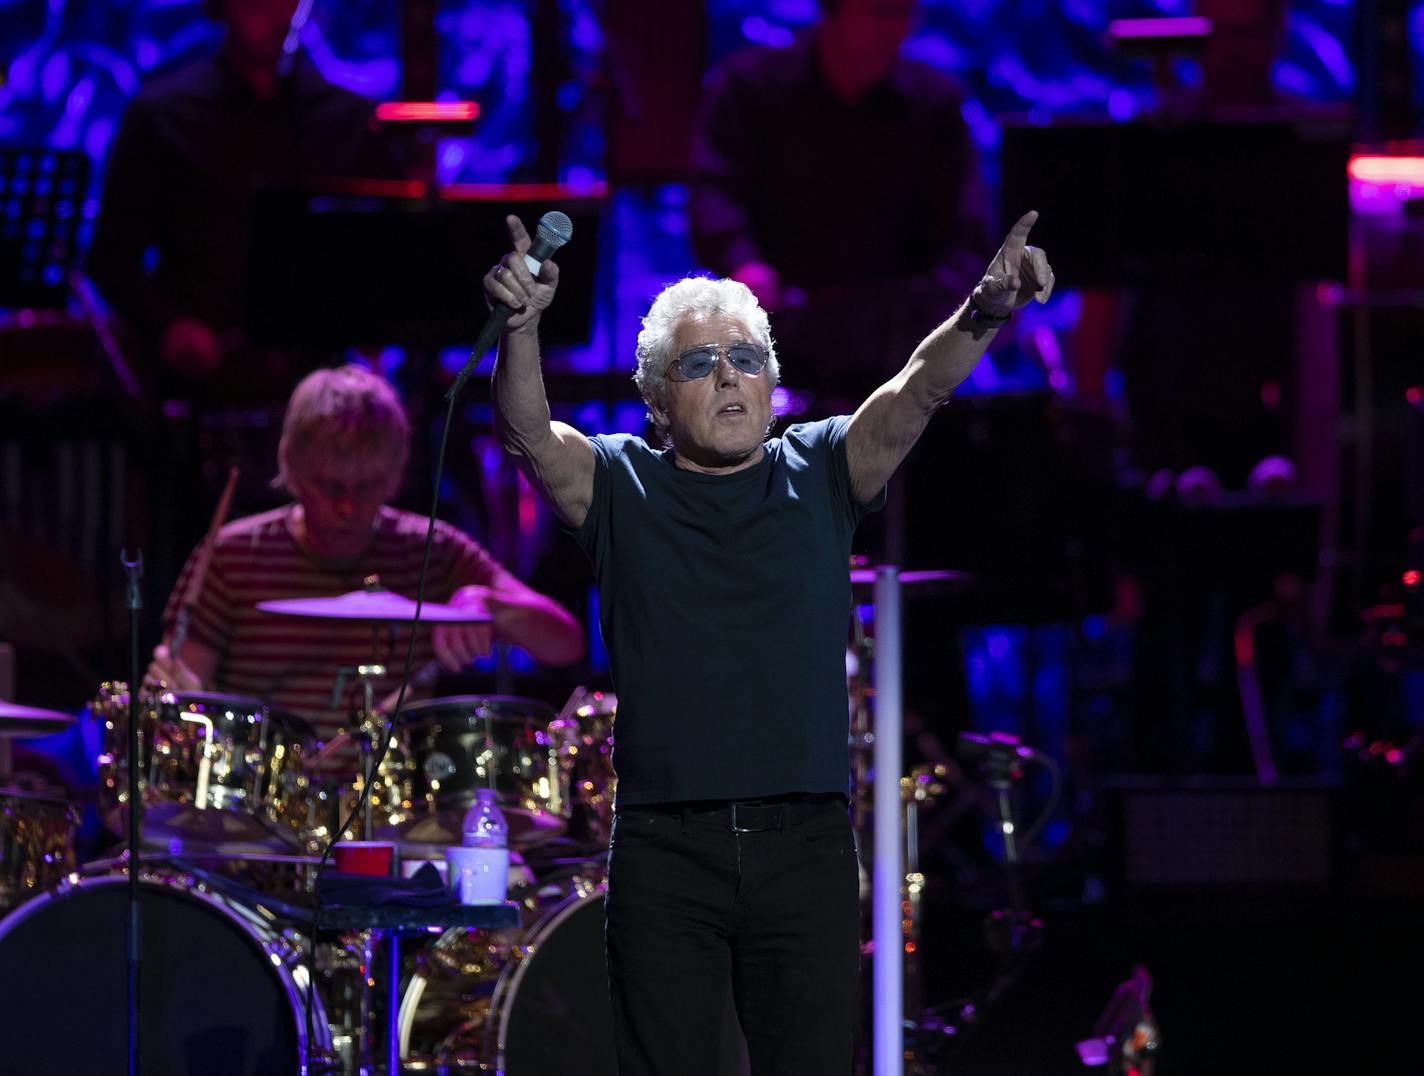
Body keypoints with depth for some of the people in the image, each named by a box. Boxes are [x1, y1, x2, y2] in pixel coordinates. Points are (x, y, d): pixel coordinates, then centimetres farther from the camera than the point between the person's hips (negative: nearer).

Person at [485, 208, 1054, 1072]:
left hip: (805, 840, 1)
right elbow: (527, 431, -10)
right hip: (665, 847, -1)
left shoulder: (818, 473, 9)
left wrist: (984, 315, -26)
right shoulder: (621, 487, 7)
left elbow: (917, 393, -6)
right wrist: (523, 326, -31)